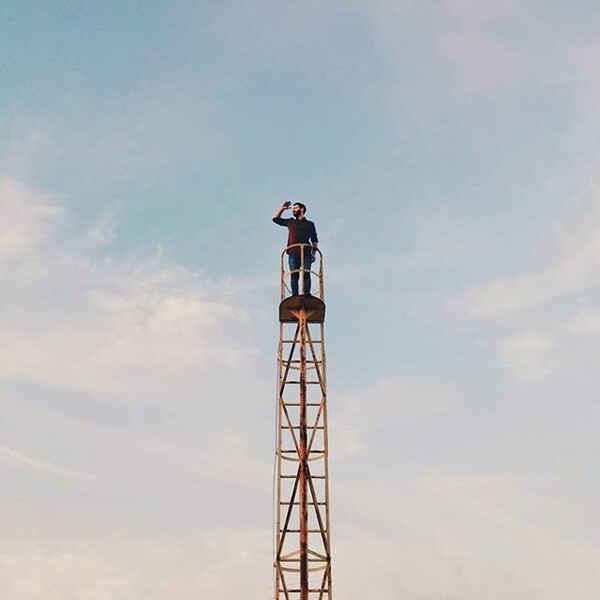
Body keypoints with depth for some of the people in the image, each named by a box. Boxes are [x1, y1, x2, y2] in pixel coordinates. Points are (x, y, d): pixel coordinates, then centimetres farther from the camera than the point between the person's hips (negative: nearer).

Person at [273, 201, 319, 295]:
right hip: (293, 253, 2)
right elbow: (276, 218, 30)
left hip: (306, 253, -2)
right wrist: (282, 208, 25)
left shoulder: (310, 224, 18)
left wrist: (314, 252, 1)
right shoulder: (290, 222, 24)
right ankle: (295, 295, -17)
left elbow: (314, 240, 13)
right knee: (294, 275, -10)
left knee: (306, 274, -14)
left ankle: (307, 294, -23)